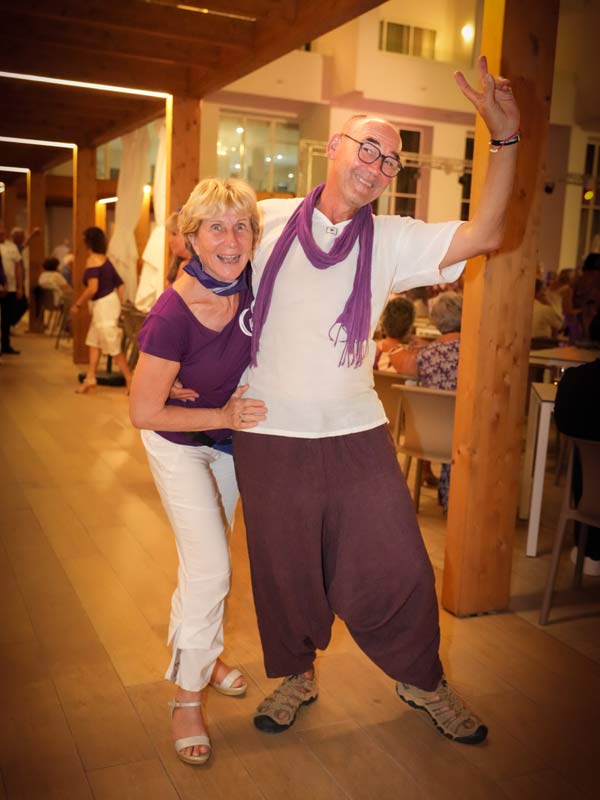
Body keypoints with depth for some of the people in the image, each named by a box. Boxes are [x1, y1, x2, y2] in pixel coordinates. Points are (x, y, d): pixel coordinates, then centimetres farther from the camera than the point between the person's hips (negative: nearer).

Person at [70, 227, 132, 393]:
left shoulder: (92, 260, -16)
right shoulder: (105, 259, 11)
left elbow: (92, 288, -26)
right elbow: (120, 284, 13)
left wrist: (77, 305, -15)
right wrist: (118, 305, 19)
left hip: (103, 304, -9)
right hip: (111, 301, 9)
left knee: (113, 347, -1)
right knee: (94, 341, 15)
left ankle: (130, 380, 4)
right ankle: (90, 378, 19)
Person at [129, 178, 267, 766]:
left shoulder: (252, 283, -21)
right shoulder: (173, 314, -33)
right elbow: (144, 413, -27)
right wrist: (223, 417, -26)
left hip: (233, 438, 5)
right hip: (179, 443, -5)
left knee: (212, 559, 19)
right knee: (208, 568, -10)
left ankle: (204, 654, 43)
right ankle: (186, 699, 10)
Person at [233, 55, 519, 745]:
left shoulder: (392, 241, 2)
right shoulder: (269, 221, 1)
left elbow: (481, 236, -9)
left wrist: (505, 137, -17)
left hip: (357, 436, 1)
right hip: (269, 437, 0)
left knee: (394, 567, 5)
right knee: (283, 572, 13)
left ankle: (422, 680, 32)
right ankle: (294, 676, 40)